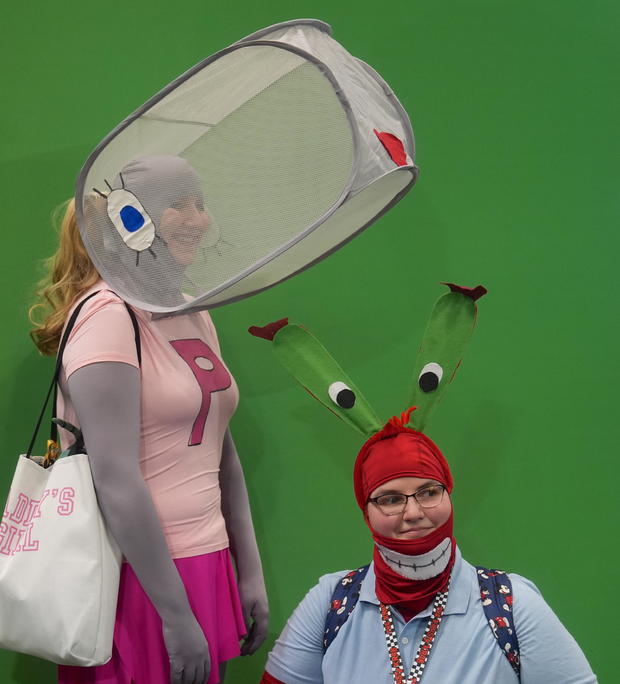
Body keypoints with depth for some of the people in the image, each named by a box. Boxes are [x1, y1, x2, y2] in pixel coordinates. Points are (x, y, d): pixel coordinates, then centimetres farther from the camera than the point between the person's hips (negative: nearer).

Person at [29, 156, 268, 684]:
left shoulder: (196, 315, 11)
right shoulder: (108, 314, -14)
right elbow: (116, 481, -19)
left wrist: (250, 571, 13)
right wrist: (176, 615, -18)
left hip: (201, 564, 8)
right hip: (141, 576, -8)